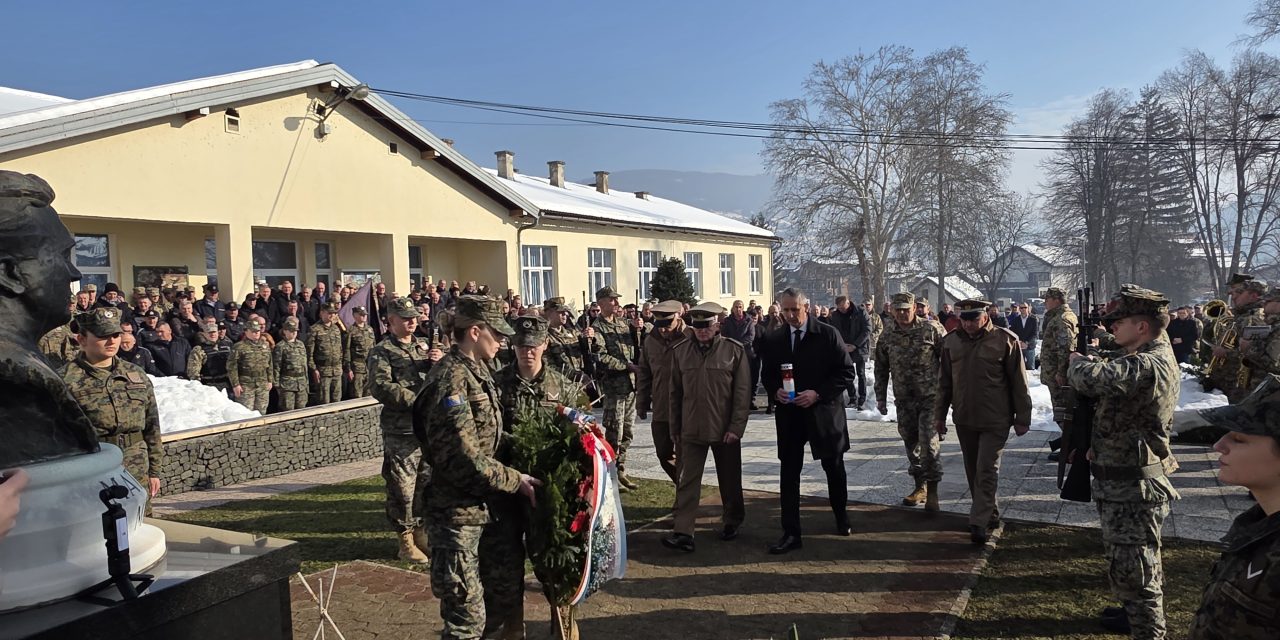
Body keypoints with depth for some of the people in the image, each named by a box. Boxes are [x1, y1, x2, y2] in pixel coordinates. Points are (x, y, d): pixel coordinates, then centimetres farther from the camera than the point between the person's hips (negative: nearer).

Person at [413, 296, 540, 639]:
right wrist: (515, 480, -16)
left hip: (479, 506, 10)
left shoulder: (477, 372, 11)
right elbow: (465, 460, -26)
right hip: (457, 512, -10)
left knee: (472, 608, 21)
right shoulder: (451, 381, -21)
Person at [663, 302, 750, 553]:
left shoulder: (734, 350, -5)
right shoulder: (681, 351, 3)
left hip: (725, 429, -1)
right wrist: (675, 429, 8)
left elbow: (742, 392, -5)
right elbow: (675, 393, 8)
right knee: (687, 482, -1)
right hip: (691, 429, 2)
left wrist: (736, 427, -11)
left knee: (729, 480, 13)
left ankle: (732, 522, 32)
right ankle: (683, 532, 0)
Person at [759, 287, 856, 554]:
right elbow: (767, 374, 11)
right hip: (789, 414, 2)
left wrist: (818, 393, -18)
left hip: (823, 412, -2)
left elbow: (846, 372, -8)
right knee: (789, 473, 0)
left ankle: (841, 516, 39)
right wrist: (776, 391, -11)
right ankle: (791, 533, 6)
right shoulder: (773, 340, 2)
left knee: (834, 467, 15)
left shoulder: (828, 335, -8)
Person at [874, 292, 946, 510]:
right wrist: (881, 398, 11)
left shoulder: (932, 329, -7)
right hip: (904, 400, 4)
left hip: (930, 396, -4)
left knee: (929, 443, -9)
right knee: (911, 443, 12)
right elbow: (881, 369, 12)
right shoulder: (887, 336, 5)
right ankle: (920, 486, 26)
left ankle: (932, 491, 3)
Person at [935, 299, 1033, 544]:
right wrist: (939, 415, 12)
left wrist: (1022, 418, -3)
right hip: (964, 419, 5)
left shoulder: (1005, 340, -9)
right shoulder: (951, 341, 3)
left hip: (995, 421, -5)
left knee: (986, 472, -6)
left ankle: (979, 523, -2)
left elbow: (1019, 383, -4)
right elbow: (944, 382, 11)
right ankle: (990, 516, 28)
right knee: (973, 472, 13)